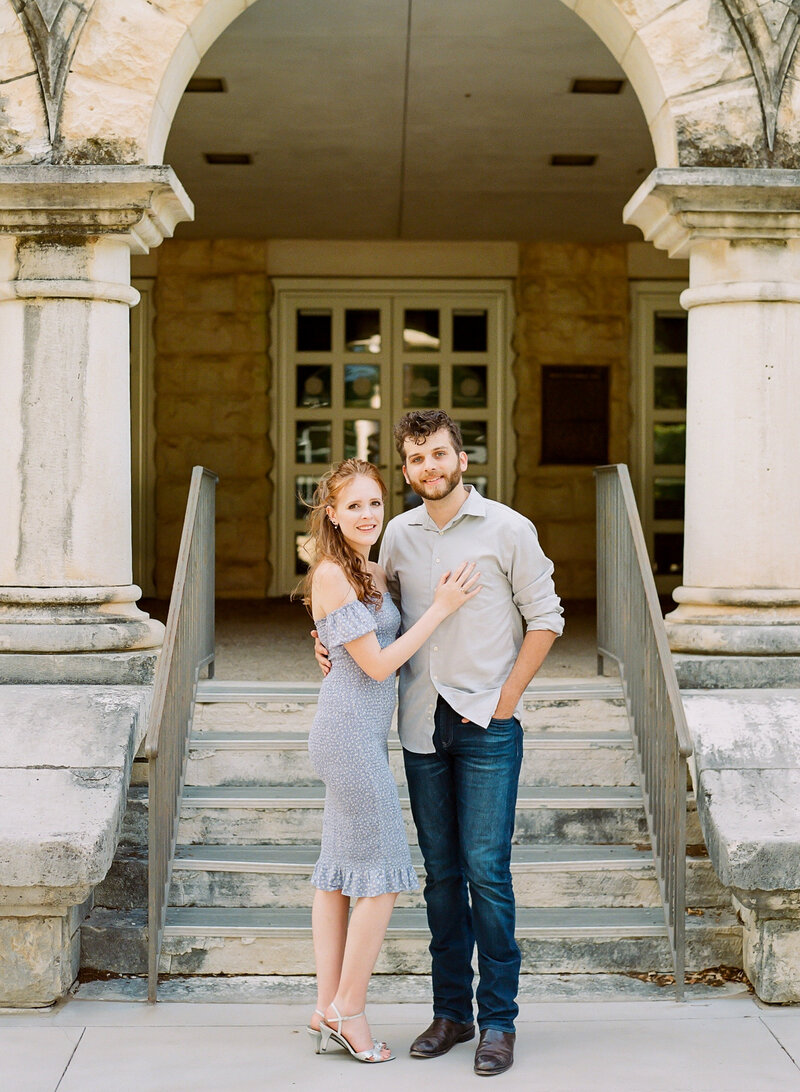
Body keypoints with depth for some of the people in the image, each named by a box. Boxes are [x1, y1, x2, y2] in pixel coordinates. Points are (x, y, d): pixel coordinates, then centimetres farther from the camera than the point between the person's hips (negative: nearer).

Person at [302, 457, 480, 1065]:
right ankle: (348, 1011, 7)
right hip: (352, 733, -9)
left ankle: (328, 1012, 18)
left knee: (339, 873, 11)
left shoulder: (374, 574, 14)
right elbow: (377, 664, -15)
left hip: (360, 735, 9)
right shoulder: (331, 574, -13)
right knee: (382, 877, -4)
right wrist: (441, 608, -13)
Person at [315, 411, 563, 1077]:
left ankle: (498, 1019, 3)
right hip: (422, 723, 4)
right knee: (441, 871, 9)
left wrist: (506, 698, -6)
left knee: (486, 868, -7)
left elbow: (544, 619, -1)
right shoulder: (398, 535, 10)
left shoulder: (507, 529, -2)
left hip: (487, 724, -4)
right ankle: (451, 1011, 19)